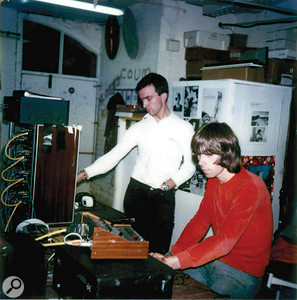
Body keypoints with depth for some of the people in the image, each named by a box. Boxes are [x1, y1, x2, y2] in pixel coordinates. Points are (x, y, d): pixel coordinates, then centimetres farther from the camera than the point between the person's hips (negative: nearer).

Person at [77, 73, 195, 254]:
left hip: (164, 197, -2)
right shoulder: (139, 128, 8)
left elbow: (190, 165, 4)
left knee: (158, 253, -5)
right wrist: (84, 174, -3)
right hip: (136, 190, 2)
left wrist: (169, 184, -10)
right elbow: (114, 156, 6)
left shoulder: (184, 128, 3)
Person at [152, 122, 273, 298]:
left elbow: (224, 240, -28)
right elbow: (200, 221, 6)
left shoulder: (250, 187, -21)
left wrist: (179, 261, -33)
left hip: (242, 272, -7)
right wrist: (174, 253, -9)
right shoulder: (213, 180, 6)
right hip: (213, 258, 7)